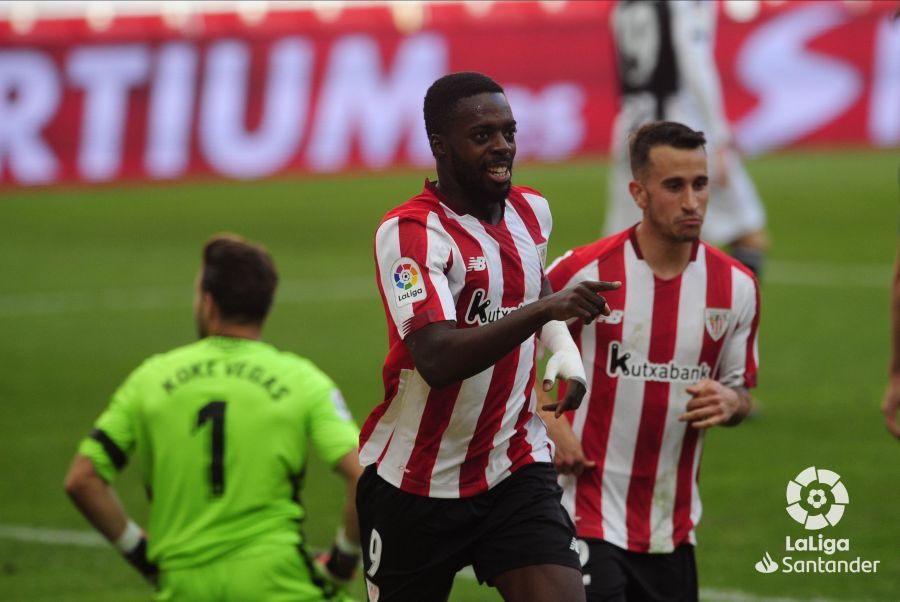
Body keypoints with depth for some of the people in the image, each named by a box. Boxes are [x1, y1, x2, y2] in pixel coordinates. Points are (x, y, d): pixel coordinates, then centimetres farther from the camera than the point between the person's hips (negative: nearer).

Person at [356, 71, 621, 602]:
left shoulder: (532, 211, 4)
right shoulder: (409, 232, -18)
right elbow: (437, 360, -32)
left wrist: (565, 349, 6)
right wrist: (546, 309, -41)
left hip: (517, 470, 4)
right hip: (417, 486, -4)